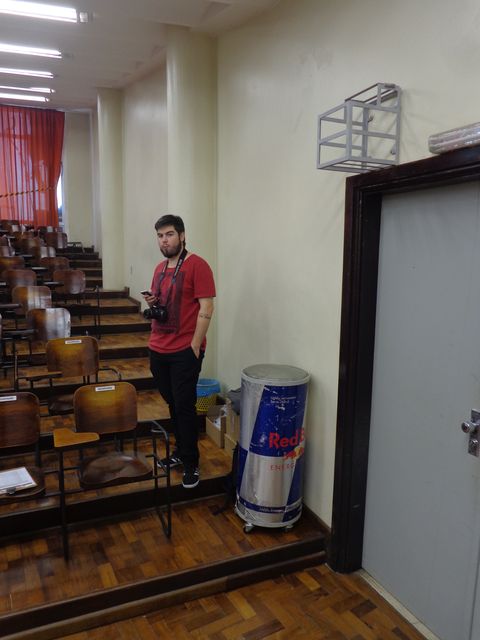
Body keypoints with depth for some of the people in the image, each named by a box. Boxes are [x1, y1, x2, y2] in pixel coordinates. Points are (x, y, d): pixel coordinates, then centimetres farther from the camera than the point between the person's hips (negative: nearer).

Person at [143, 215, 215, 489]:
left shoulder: (197, 265, -10)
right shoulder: (160, 268, 13)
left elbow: (206, 307, -14)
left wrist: (194, 346, -16)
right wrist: (152, 302, -1)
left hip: (185, 351, -7)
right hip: (158, 350, 7)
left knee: (185, 407, 1)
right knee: (172, 404, 16)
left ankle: (191, 463, 14)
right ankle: (181, 451, 33)